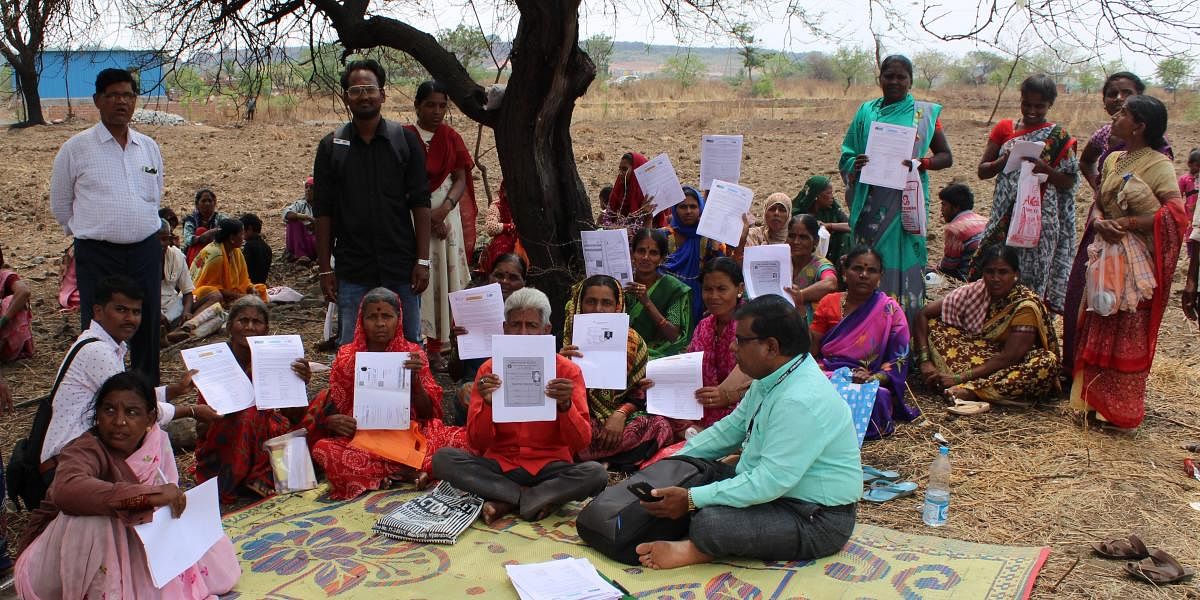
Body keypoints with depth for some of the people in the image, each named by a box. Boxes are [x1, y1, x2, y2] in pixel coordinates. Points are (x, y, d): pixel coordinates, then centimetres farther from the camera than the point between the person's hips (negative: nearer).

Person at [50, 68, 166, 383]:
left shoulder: (149, 147, 10)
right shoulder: (76, 148, -2)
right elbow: (60, 203, 7)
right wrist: (87, 231, 10)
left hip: (145, 251, 4)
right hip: (97, 254, -3)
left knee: (147, 328, 10)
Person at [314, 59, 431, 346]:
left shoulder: (406, 141, 2)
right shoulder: (331, 147, 3)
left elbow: (420, 203, 1)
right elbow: (323, 212, 4)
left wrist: (423, 261, -5)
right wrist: (325, 269, 0)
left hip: (401, 268, 0)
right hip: (352, 271, 0)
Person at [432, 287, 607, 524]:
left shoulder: (567, 370, -1)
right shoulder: (489, 370, 2)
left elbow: (582, 442, -7)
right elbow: (477, 444, -2)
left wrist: (565, 405, -25)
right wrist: (487, 404, -20)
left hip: (549, 467, -1)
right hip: (500, 464, 2)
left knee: (595, 473, -30)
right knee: (443, 458, -23)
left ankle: (506, 502, -17)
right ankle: (539, 499, -19)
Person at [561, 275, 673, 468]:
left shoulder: (631, 340, 4)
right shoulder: (569, 338, 2)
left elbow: (641, 394, 6)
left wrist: (621, 414, -14)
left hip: (619, 419, 1)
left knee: (659, 425, -27)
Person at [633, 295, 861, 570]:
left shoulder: (801, 402, -29)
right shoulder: (772, 378, 3)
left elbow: (771, 481, -30)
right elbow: (733, 427, 15)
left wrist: (691, 500, -26)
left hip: (815, 521, -10)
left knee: (710, 522, -31)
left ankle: (694, 550, -4)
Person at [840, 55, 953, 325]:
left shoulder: (924, 113, 5)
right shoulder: (866, 111, 11)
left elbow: (946, 157, 5)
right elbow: (846, 155, 12)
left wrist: (921, 163, -15)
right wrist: (856, 163, -12)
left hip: (906, 200, -2)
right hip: (870, 202, 2)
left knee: (902, 257, -4)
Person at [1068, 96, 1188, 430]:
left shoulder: (1158, 164, -11)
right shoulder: (1112, 160, 11)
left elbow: (1175, 213, -20)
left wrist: (1126, 222, -19)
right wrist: (1099, 223, -11)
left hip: (1138, 262, -7)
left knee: (1128, 337, 1)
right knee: (1098, 333, 11)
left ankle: (1121, 410, 12)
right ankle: (1095, 400, 22)